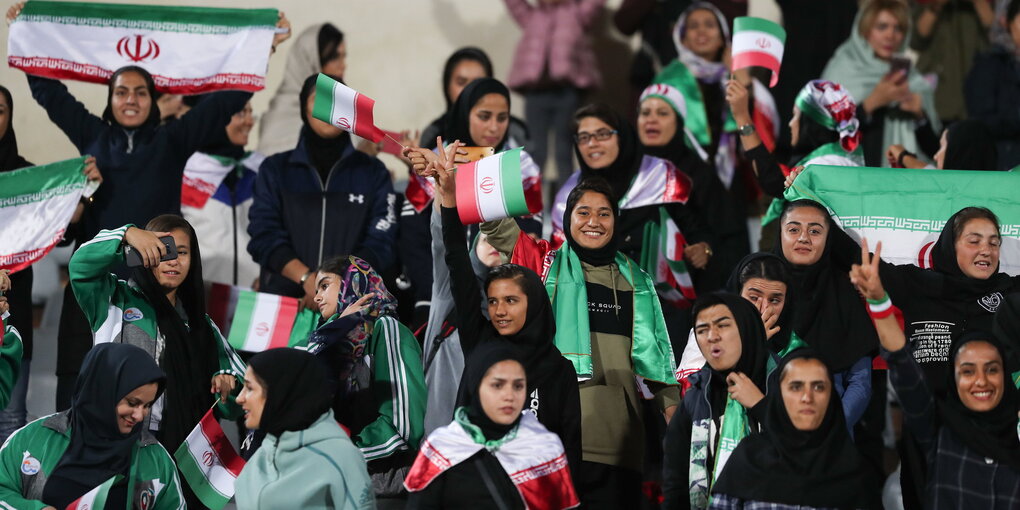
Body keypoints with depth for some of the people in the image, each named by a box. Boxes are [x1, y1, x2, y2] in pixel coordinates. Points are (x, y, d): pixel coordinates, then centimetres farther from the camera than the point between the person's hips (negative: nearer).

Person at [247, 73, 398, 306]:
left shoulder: (373, 173, 12)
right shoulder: (275, 170, 13)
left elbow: (380, 243, 3)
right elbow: (264, 236, 2)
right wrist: (307, 278, -13)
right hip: (282, 297, 0)